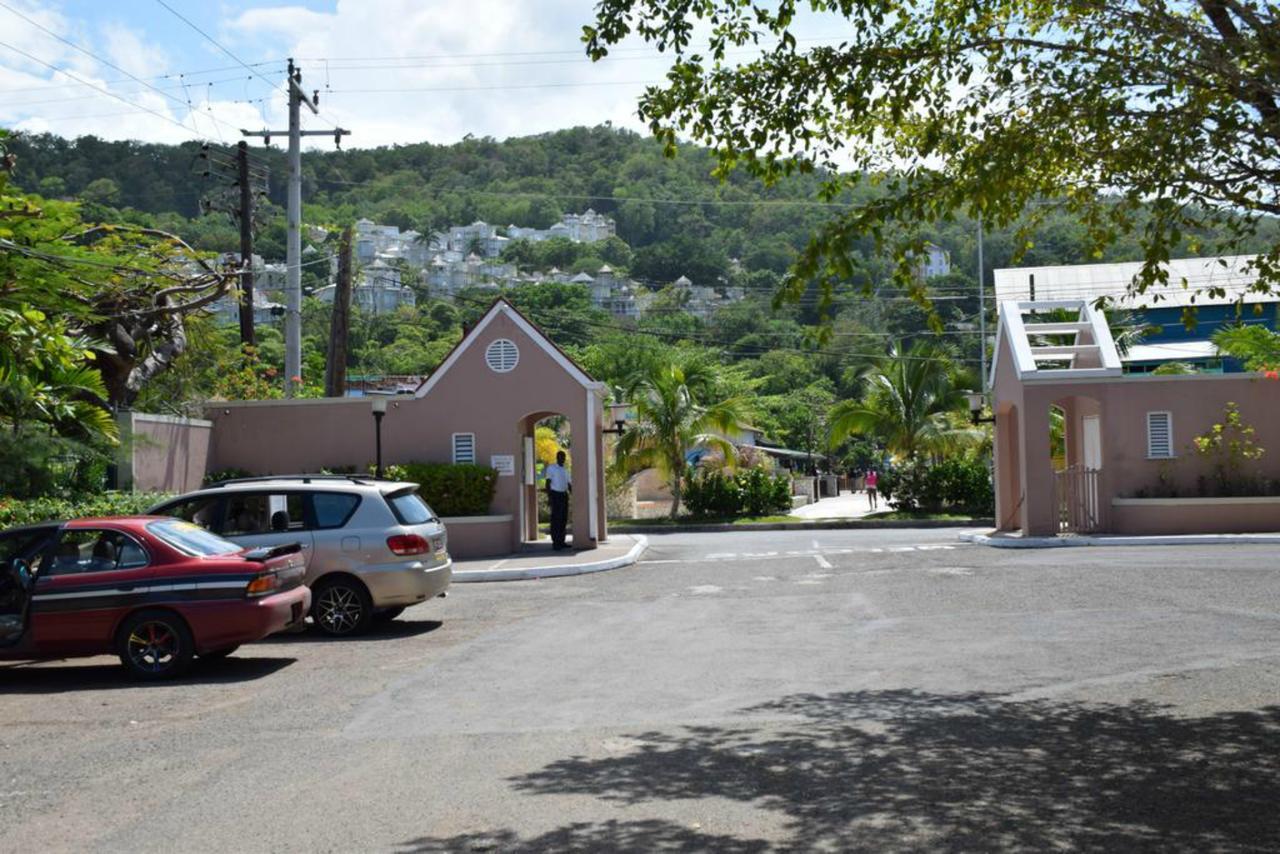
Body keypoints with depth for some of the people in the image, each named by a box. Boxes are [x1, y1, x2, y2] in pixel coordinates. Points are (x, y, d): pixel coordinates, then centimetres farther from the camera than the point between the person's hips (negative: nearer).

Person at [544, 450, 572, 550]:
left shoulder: (565, 470, 18)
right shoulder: (551, 468, -1)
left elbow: (569, 484, 18)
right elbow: (548, 483, -6)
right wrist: (549, 497, -15)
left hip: (564, 495, 7)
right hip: (555, 494, -7)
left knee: (564, 519, 7)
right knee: (556, 519, -8)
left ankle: (561, 541, 12)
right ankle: (555, 542, -7)